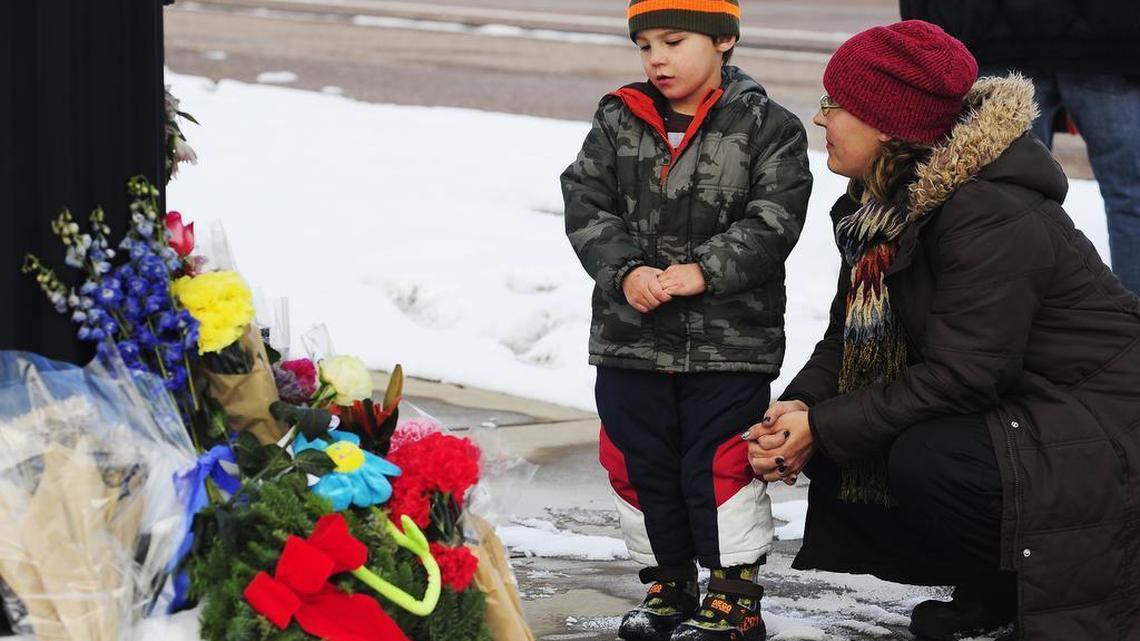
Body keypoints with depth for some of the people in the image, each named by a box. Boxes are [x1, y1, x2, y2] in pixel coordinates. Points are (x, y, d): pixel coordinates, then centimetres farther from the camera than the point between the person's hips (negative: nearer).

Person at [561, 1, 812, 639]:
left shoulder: (768, 127, -6)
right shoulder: (618, 121, 4)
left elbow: (772, 223, -12)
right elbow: (588, 207, -2)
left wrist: (703, 271, -21)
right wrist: (626, 272, -17)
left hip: (731, 341, -4)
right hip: (631, 337, 4)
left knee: (722, 466, -2)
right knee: (639, 464, 11)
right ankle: (669, 587, 26)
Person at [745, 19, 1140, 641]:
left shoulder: (992, 216, -27)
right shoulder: (879, 205, 3)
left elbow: (958, 377, -29)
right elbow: (848, 335, 5)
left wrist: (824, 427, -25)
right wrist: (799, 407, -15)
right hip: (1005, 406, 10)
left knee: (927, 461, -32)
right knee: (833, 450, -1)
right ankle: (988, 591, 9)